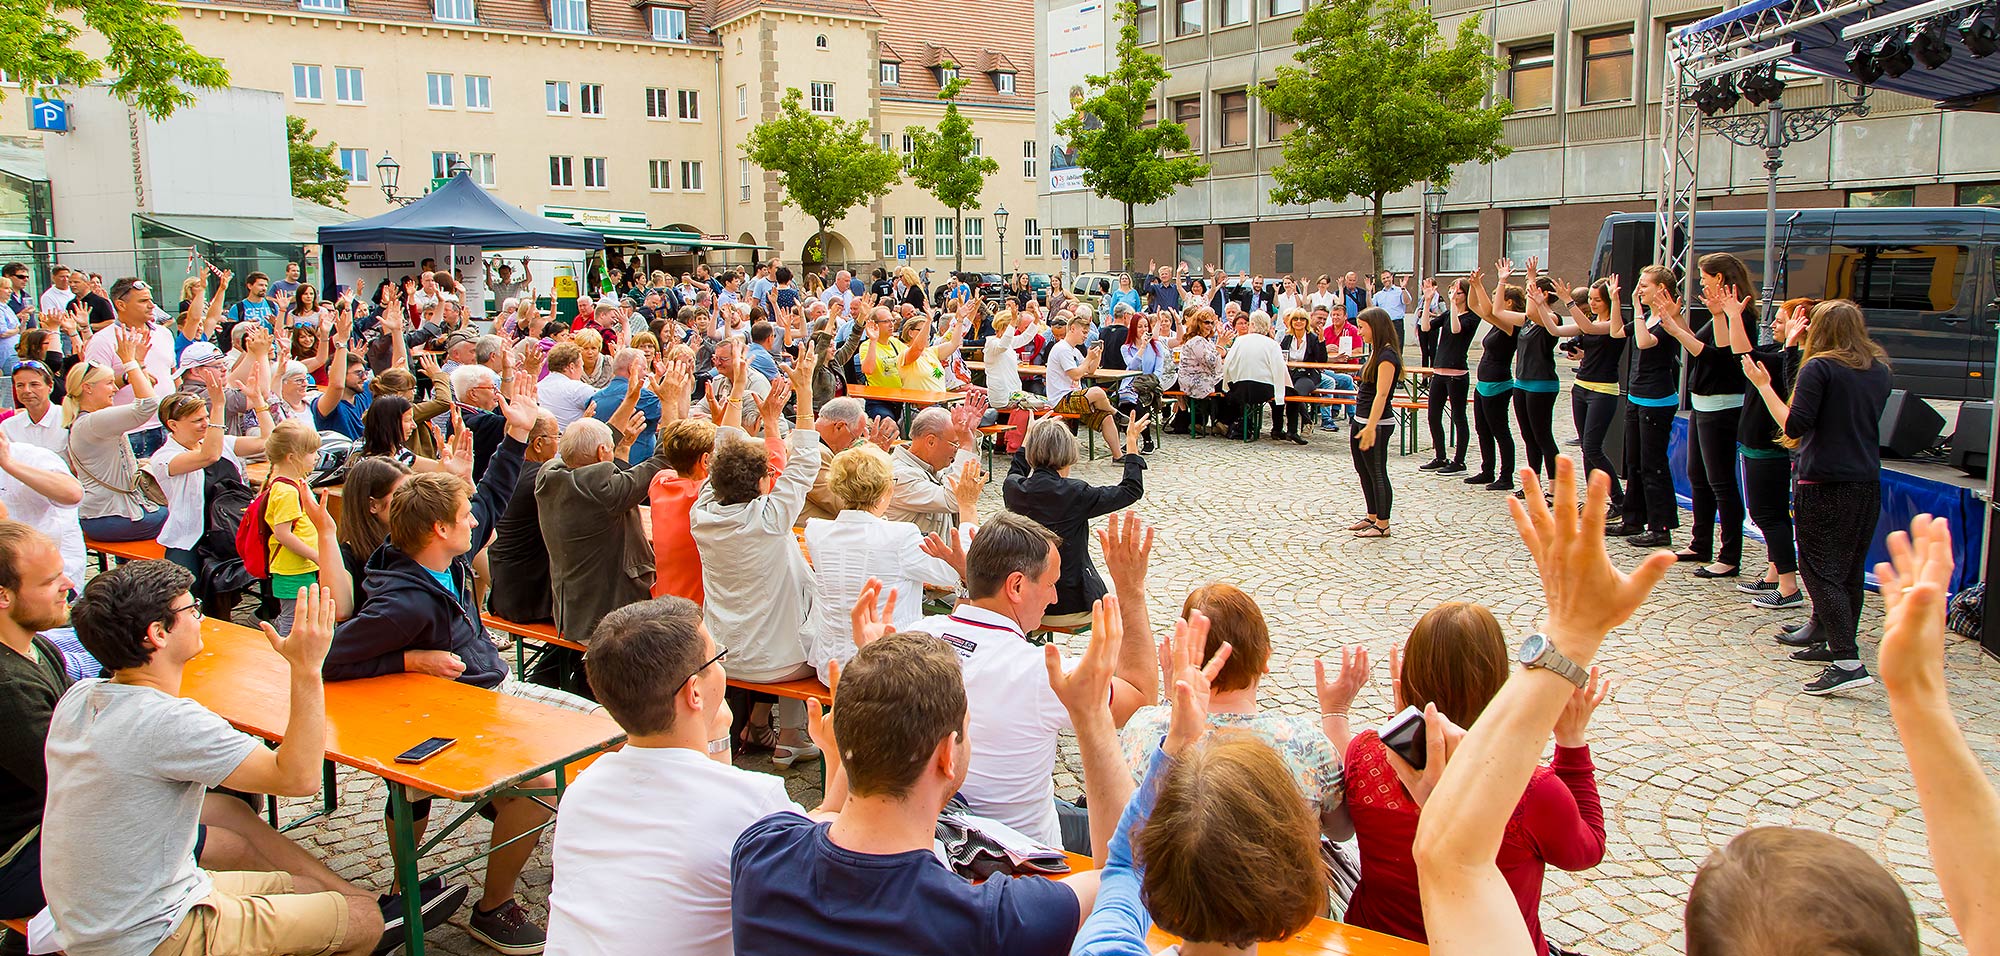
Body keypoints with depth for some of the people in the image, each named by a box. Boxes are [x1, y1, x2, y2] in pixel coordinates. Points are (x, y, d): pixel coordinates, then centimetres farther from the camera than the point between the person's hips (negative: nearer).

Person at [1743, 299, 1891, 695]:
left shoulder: (1819, 368, -11)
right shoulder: (1879, 370, 9)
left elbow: (1794, 426, -17)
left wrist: (1764, 386, -7)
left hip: (1824, 484, -7)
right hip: (1867, 484, 7)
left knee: (1820, 570, -6)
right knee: (1850, 570, 15)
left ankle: (1848, 661, -14)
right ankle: (1832, 641, 24)